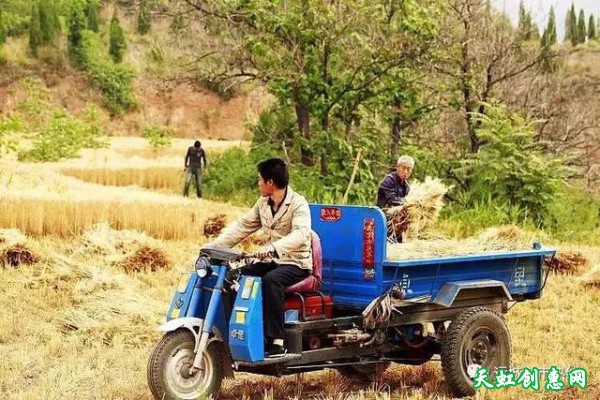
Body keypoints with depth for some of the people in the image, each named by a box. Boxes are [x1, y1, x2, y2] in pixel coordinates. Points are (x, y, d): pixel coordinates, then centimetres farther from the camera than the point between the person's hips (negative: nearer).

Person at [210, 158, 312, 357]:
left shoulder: (298, 204, -16)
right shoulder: (263, 203, 9)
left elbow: (301, 234, -33)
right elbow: (242, 225, 10)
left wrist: (274, 247, -49)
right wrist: (215, 246, -1)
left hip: (296, 263, -8)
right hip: (273, 260, 8)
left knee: (270, 280, -37)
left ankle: (276, 341, -37)